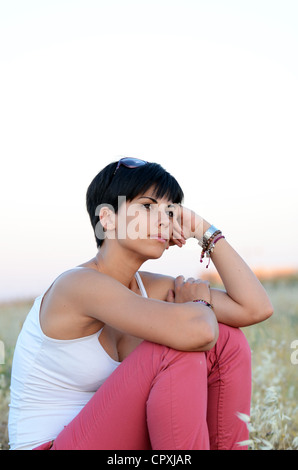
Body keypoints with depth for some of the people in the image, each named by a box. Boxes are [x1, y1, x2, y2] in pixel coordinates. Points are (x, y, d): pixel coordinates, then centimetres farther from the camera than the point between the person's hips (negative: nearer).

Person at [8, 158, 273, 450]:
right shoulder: (79, 284, -23)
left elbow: (257, 308, -6)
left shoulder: (152, 288, 1)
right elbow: (195, 332, -37)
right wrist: (199, 304, -12)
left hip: (114, 435, 8)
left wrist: (204, 230, -5)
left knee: (227, 340, -6)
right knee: (178, 352, -28)